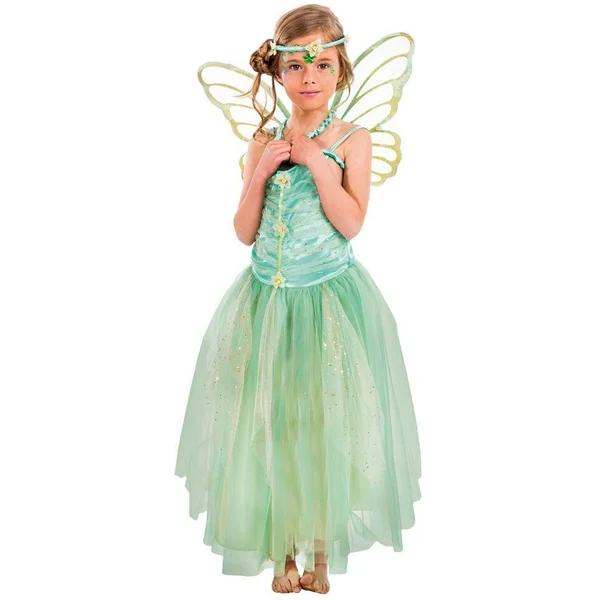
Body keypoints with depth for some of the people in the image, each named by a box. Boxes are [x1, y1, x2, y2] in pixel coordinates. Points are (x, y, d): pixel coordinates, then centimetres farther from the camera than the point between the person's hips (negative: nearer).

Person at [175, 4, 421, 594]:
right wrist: (261, 170, -9)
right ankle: (284, 550, 26)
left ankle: (321, 548, 26)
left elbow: (351, 222, -13)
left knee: (327, 423, 5)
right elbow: (245, 231, 2)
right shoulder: (265, 140, 6)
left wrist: (316, 160, -15)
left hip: (331, 298, -2)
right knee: (271, 423, 7)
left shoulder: (352, 138, -1)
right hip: (269, 297, 3)